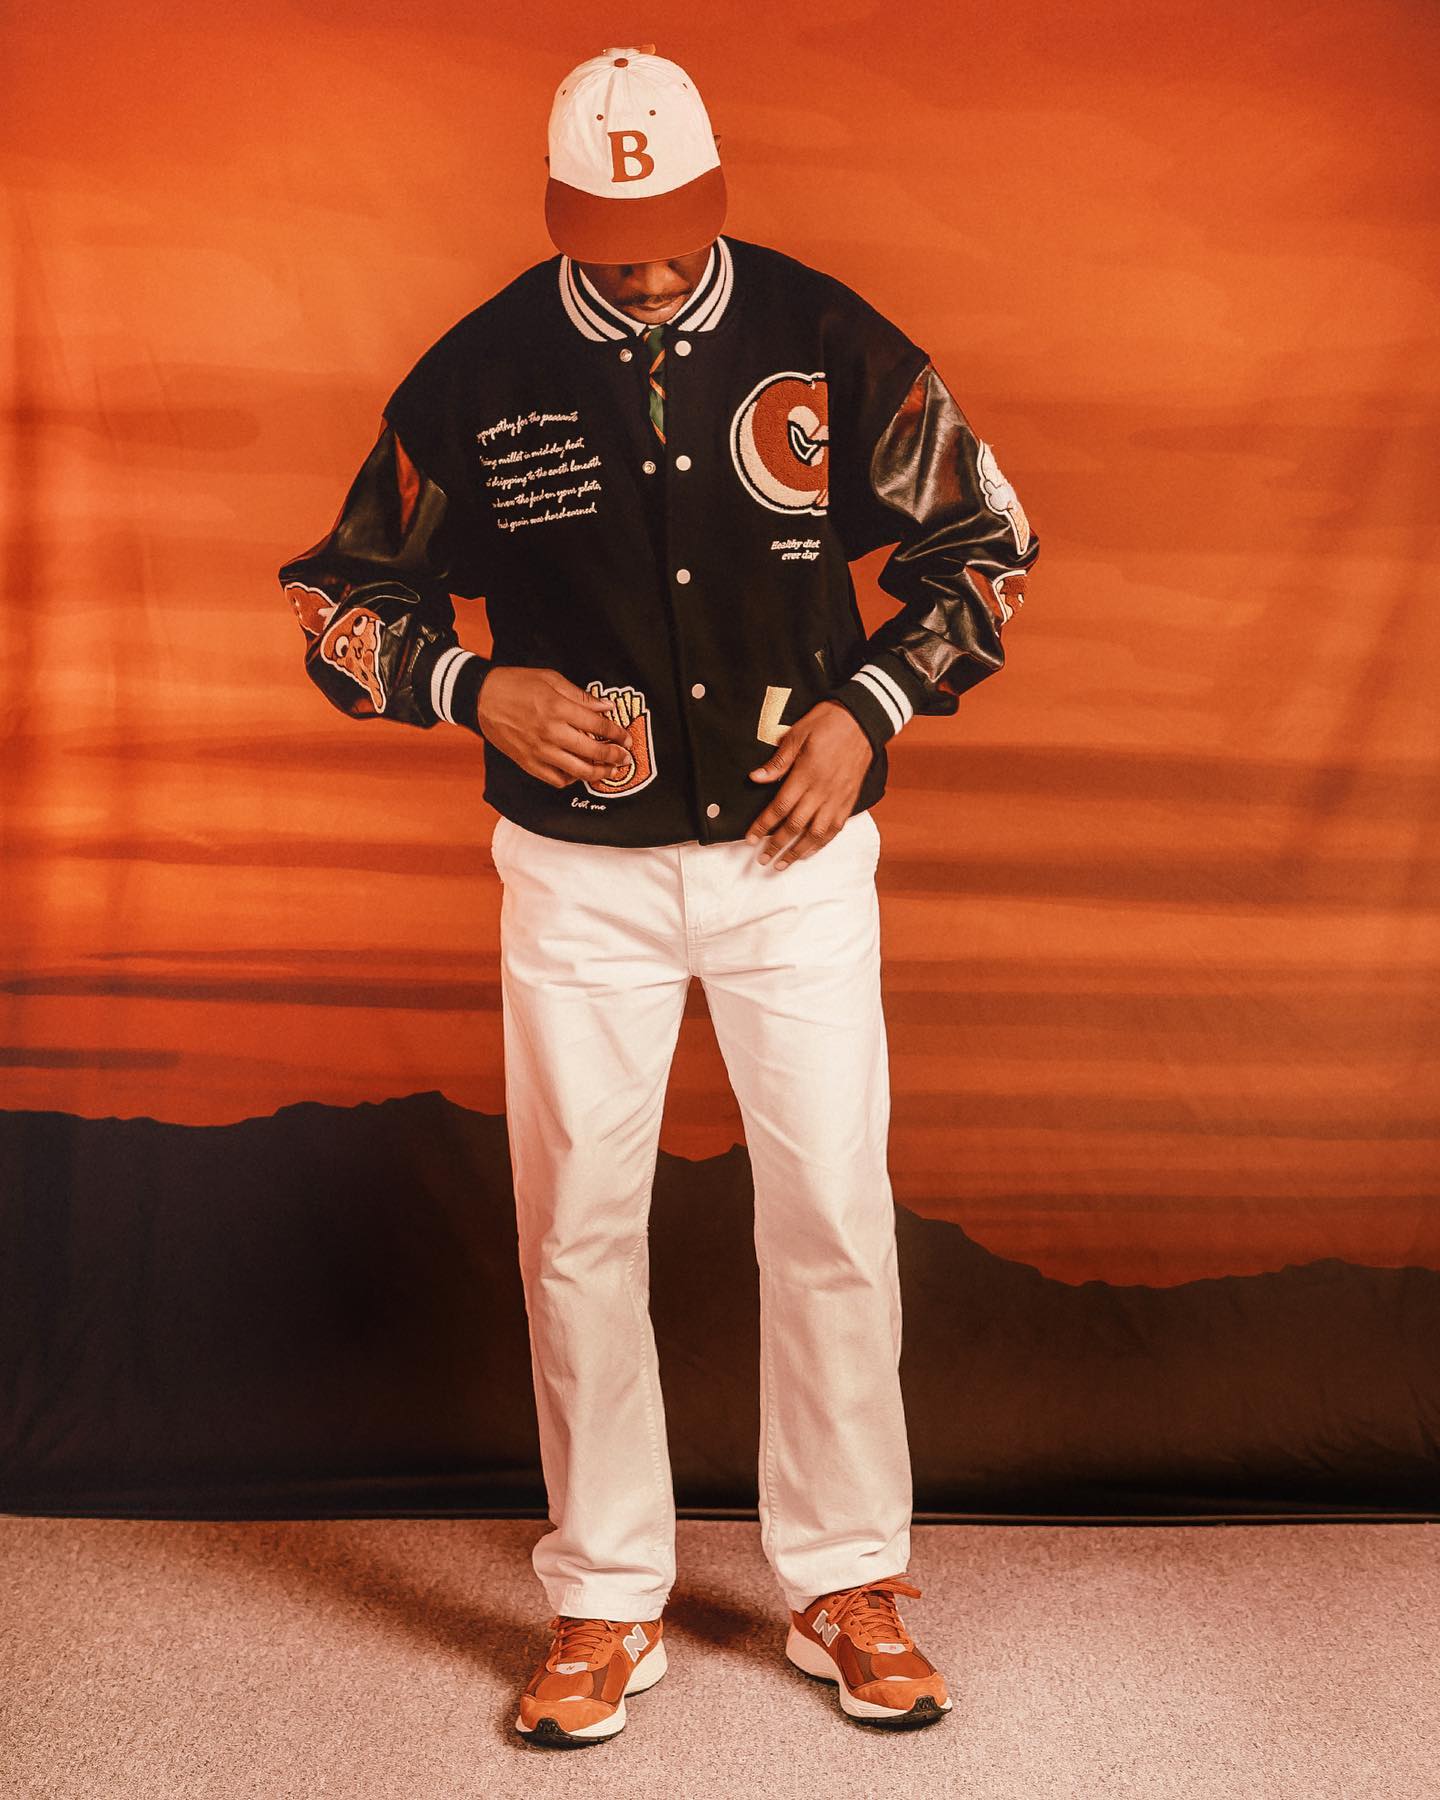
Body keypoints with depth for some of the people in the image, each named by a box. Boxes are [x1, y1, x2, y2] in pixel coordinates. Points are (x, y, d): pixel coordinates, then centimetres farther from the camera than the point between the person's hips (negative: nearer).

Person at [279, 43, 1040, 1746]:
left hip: (796, 855, 0)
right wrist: (480, 691, -15)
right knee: (579, 1234, 4)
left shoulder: (831, 341, -3)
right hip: (582, 871, 0)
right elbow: (343, 598, 4)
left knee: (834, 1220, 2)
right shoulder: (475, 375, -4)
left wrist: (867, 707, -7)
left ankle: (847, 1588, 21)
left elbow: (983, 538, 7)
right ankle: (605, 1605, 22)